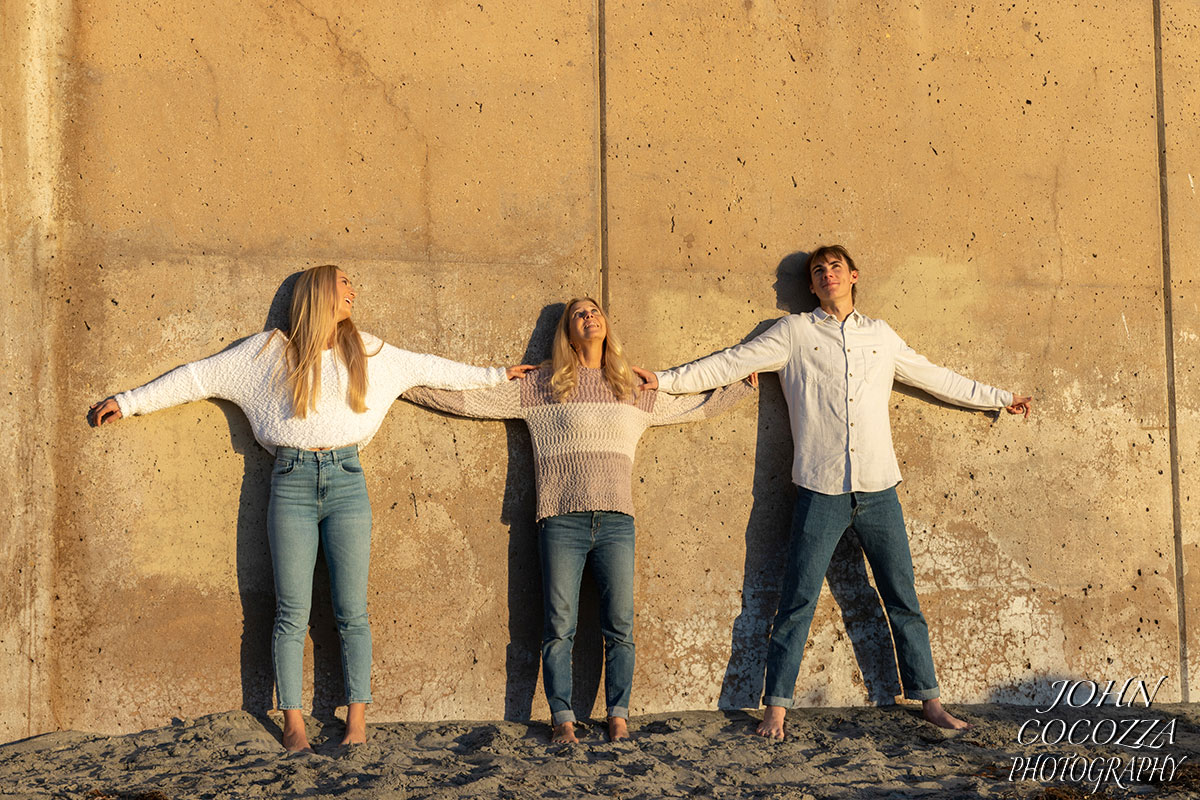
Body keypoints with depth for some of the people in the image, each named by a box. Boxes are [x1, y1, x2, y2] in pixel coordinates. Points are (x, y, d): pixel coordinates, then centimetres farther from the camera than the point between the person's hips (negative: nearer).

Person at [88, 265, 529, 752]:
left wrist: (494, 375, 27)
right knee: (292, 613, -1)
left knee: (352, 611, 1)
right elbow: (201, 377, 10)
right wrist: (129, 402, 10)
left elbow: (427, 368, 24)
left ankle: (357, 717, 9)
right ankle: (293, 722, 8)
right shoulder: (270, 351, 8)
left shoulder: (367, 352, 16)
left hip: (346, 480, 2)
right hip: (292, 482, -1)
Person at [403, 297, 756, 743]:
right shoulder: (541, 386, 7)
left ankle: (618, 715, 15)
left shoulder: (634, 390, 15)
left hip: (616, 522, 2)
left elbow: (695, 408, 27)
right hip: (562, 522, -2)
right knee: (559, 627, 0)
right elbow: (471, 401, 7)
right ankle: (562, 717, 13)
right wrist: (406, 386, 6)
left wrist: (743, 385, 28)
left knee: (620, 625, 1)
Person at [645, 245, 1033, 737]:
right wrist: (665, 380, -2)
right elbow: (730, 364, 4)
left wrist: (1001, 398, 31)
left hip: (878, 490, 3)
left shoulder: (880, 335, 15)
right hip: (821, 492, -2)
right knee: (798, 601, -2)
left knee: (904, 600, 8)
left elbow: (935, 378, 25)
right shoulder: (795, 332, 7)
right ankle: (776, 709, 6)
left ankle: (929, 700, 20)